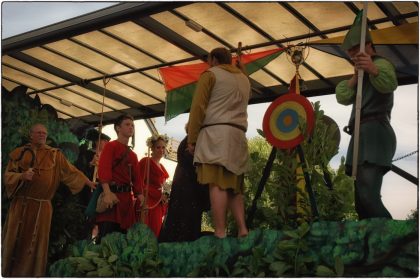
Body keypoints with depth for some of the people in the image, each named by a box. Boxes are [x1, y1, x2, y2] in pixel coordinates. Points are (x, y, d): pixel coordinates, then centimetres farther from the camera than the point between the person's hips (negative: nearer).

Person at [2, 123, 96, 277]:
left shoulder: (55, 154, 7)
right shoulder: (19, 153, 6)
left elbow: (71, 171, 8)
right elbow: (7, 175, 2)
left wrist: (89, 183, 3)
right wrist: (22, 176, -17)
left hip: (42, 206, 0)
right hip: (20, 204, 0)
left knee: (36, 243, 3)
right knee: (15, 240, 1)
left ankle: (31, 273, 13)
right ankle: (9, 272, 12)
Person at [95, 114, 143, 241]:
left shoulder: (133, 155, 22)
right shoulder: (110, 146, -1)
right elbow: (103, 169, -14)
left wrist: (140, 197, 7)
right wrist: (107, 192, -26)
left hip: (127, 197, 7)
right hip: (112, 194, -7)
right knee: (106, 236, -13)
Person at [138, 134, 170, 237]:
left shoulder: (161, 166, 22)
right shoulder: (146, 161, -3)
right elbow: (140, 184, -10)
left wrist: (164, 198, 7)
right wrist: (159, 195, -11)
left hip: (159, 205, 8)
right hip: (149, 203, -8)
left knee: (157, 234, 4)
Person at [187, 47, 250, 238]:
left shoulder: (210, 74, 5)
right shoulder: (244, 79, 25)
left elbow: (198, 108, -3)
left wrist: (192, 138, -2)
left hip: (215, 133, -7)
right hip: (238, 136, 7)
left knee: (217, 184, -14)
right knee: (233, 186, 8)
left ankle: (220, 233, -21)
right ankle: (242, 229, -4)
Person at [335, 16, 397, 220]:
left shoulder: (380, 63, 1)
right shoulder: (365, 74, 31)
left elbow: (389, 83, -25)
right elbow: (342, 96, 14)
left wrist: (372, 69, -45)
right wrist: (357, 73, 0)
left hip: (374, 132, -10)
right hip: (365, 136, 10)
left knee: (368, 197, -26)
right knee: (361, 202, 5)